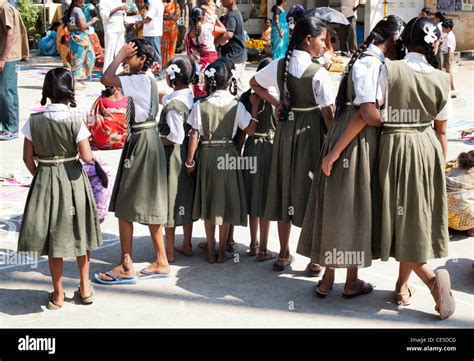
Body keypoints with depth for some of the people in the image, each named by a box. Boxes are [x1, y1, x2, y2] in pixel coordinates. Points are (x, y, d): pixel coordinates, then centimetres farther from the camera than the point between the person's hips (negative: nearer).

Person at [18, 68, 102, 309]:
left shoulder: (34, 120, -8)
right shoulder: (75, 120, -16)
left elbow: (27, 157, -3)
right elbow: (86, 157, -19)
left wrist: (39, 176, 12)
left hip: (44, 179, 2)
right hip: (72, 178, -1)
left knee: (52, 234, 12)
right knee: (78, 231, 17)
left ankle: (58, 294, 20)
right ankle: (85, 288, 28)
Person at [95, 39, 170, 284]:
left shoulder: (140, 80, -17)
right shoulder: (147, 80, 12)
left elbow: (106, 79, -25)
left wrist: (121, 54, -14)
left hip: (142, 144, -10)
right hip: (146, 142, 10)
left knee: (125, 207, -3)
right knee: (148, 205, 14)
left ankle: (126, 268, 4)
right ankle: (161, 262, 22)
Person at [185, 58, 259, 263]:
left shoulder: (200, 105, -5)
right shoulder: (236, 106, -6)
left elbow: (194, 135, -8)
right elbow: (250, 129, -4)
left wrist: (190, 161, 0)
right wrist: (255, 106, 3)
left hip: (207, 155, 1)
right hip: (228, 155, -1)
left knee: (208, 202, 11)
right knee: (225, 202, 9)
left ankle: (211, 252, 16)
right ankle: (222, 252, 14)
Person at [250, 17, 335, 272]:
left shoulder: (279, 65, -1)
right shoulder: (318, 73, -18)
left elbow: (254, 83, 15)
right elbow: (328, 113, -17)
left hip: (286, 129, 5)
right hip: (312, 130, -5)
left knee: (285, 187, 13)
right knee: (311, 188, 4)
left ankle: (284, 254, 23)